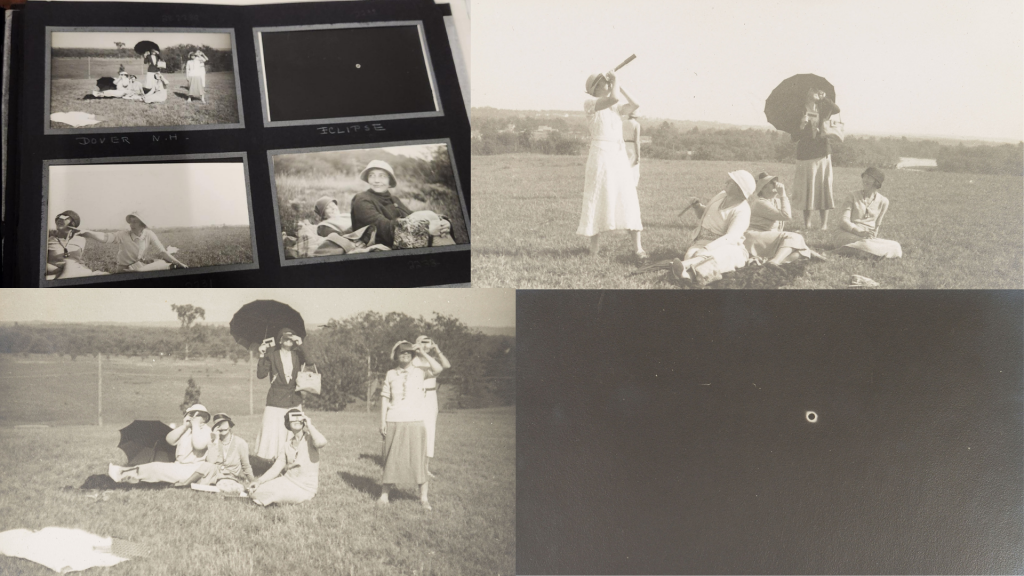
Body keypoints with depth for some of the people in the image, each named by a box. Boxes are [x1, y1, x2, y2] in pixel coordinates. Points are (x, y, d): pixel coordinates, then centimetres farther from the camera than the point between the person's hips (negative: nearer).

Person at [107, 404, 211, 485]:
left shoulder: (206, 430, -6)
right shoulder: (184, 429, 18)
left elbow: (198, 445, -27)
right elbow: (170, 439, 3)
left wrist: (195, 425, -18)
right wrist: (184, 426, -7)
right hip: (178, 466, 8)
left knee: (156, 468, -14)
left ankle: (124, 475, -10)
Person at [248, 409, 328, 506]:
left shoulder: (309, 438, -7)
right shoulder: (286, 445, 10)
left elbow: (321, 442, -32)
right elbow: (276, 468, 4)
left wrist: (309, 425, -18)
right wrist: (259, 481, -10)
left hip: (305, 488, -5)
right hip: (288, 479, 5)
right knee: (255, 492, -10)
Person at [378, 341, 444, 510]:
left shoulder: (420, 372, 4)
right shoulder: (390, 374, 9)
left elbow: (438, 369, -14)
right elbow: (385, 398, 9)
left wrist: (423, 354, -9)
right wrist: (382, 421, 3)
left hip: (415, 422, -1)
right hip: (393, 422, 1)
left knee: (418, 459, 1)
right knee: (391, 459, 6)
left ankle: (423, 498, 8)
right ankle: (384, 495, 15)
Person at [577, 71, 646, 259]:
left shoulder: (615, 107, 17)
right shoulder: (590, 103, -4)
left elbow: (634, 105, 6)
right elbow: (613, 98, -18)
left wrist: (619, 87, 8)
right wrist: (615, 80, -2)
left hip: (620, 154, 6)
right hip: (600, 154, -6)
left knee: (628, 198, -1)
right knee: (598, 199, 0)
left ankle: (637, 246, -1)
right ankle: (594, 246, 11)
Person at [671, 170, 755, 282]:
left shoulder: (742, 211, -12)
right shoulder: (721, 195, 10)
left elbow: (730, 237, -25)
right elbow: (704, 214, 28)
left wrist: (707, 249, -38)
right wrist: (697, 206, 5)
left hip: (726, 246, -5)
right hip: (703, 241, 5)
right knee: (692, 253, -30)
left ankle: (685, 265, -69)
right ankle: (688, 272, -67)